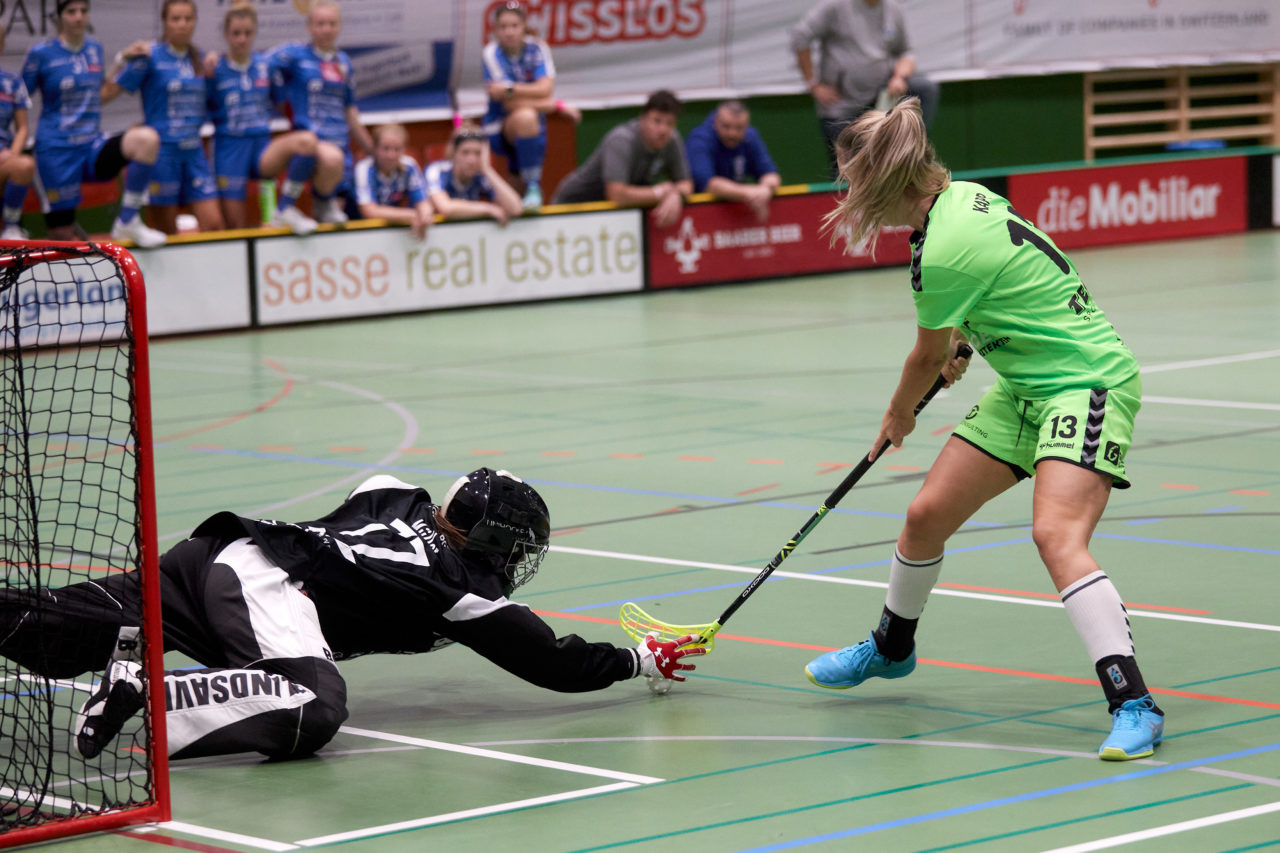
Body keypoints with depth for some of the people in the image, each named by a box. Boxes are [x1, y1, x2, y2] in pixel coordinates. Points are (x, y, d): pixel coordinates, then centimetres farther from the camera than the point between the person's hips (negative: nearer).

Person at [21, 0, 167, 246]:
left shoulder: (95, 48, 10)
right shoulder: (41, 53, -4)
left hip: (93, 145, 4)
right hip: (56, 150, -4)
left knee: (147, 138, -28)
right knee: (62, 239, -5)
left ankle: (127, 222, -19)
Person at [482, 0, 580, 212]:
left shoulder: (537, 48, -2)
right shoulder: (492, 53, -12)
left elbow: (545, 89, -16)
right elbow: (511, 104, -18)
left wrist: (510, 90, -25)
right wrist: (558, 106, -18)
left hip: (531, 131, 5)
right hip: (500, 130, -5)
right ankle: (532, 187, -27)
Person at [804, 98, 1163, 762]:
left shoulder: (944, 253, -25)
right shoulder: (963, 196, 1)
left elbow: (928, 361, -8)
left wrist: (899, 415, 12)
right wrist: (960, 341, 35)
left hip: (1089, 381, -10)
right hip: (1026, 386, 10)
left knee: (1056, 534, -29)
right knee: (926, 516, 12)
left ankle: (1133, 705, -32)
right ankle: (891, 648, 37)